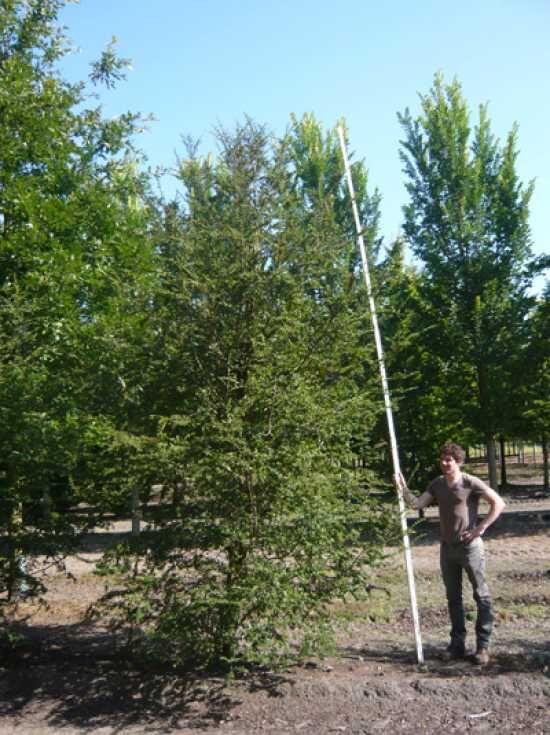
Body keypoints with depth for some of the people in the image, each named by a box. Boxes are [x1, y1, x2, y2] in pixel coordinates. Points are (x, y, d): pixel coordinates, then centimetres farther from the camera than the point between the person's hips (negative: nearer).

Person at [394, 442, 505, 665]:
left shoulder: (471, 483, -11)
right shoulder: (437, 484, 6)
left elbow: (498, 503, -11)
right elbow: (417, 504, 0)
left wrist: (480, 528, -14)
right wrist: (403, 489, -15)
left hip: (470, 546, -6)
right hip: (447, 547, 6)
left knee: (481, 596, 2)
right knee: (453, 598, 12)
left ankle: (483, 646, 10)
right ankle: (457, 644, 22)